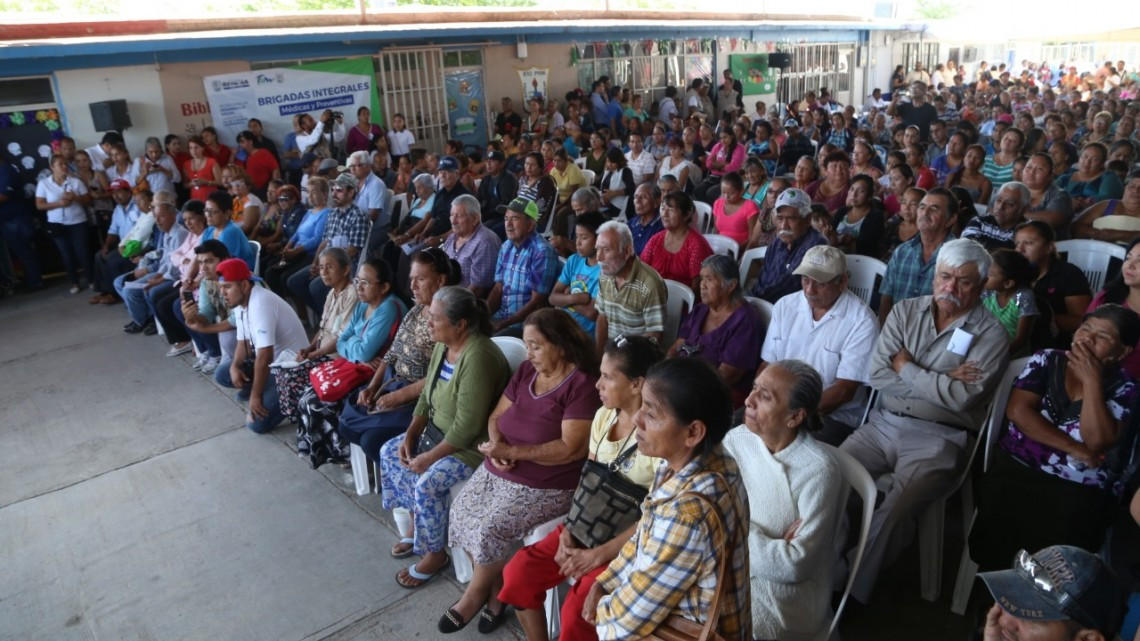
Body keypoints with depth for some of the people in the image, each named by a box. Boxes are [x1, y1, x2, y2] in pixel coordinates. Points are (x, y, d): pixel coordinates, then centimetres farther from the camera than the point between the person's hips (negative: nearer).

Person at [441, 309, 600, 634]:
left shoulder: (583, 385, -18)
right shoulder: (526, 370, 4)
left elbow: (572, 449, -24)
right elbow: (496, 416, 9)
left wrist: (511, 451, -23)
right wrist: (496, 444, -14)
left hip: (547, 487, -7)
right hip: (499, 472, 7)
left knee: (490, 529, -20)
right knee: (461, 513, -9)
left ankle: (475, 594, 11)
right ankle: (495, 591, 10)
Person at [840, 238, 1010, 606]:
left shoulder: (991, 335, -2)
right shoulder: (905, 311, 8)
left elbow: (962, 397, -16)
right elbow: (877, 374, -3)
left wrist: (906, 366, -6)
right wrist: (941, 380, -10)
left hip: (937, 438, -4)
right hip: (883, 424, 4)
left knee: (892, 514, -24)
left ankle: (852, 594, -5)